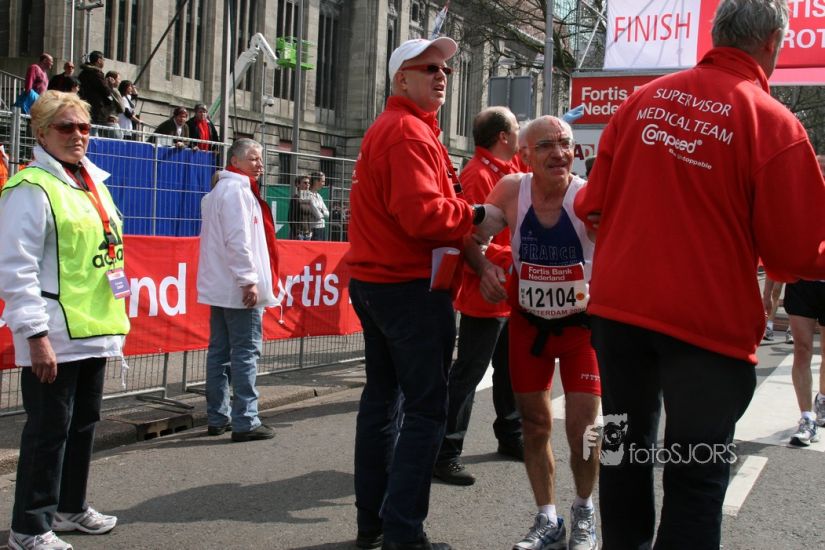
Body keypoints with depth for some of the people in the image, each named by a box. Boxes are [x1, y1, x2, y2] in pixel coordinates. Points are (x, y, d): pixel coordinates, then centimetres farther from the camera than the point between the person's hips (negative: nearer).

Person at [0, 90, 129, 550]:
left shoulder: (94, 183, 15)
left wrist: (114, 320, 19)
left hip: (94, 330, 8)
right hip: (54, 337, -8)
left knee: (84, 422, 17)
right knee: (49, 429, -1)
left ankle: (71, 507, 33)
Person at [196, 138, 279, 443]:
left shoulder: (219, 191, 21)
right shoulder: (237, 190, -12)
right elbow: (238, 240, -20)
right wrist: (249, 280, -20)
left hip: (219, 288, 10)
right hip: (238, 289, -10)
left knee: (220, 352, 10)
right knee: (246, 353, -7)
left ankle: (217, 417, 16)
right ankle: (245, 422, -5)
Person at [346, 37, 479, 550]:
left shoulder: (385, 128, 20)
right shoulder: (410, 130, -13)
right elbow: (423, 214, -24)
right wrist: (477, 214, -10)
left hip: (375, 282, 11)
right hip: (411, 288, -11)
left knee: (384, 397, 15)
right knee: (426, 408, -6)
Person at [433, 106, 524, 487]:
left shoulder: (510, 169, 11)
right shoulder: (477, 176, -17)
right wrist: (512, 259, -26)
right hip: (485, 295, -10)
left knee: (511, 368, 21)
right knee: (467, 374, -5)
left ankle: (511, 437, 37)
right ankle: (444, 453, 2)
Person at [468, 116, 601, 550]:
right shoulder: (512, 190, -13)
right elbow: (470, 236, -2)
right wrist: (484, 267, -22)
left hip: (582, 322, -3)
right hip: (528, 321, 3)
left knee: (582, 427, -4)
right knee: (535, 424, 9)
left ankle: (584, 513, 25)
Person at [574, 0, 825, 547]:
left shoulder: (643, 100, 2)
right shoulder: (772, 123, -11)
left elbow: (592, 204, 7)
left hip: (618, 306, 5)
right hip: (707, 319, -4)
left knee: (625, 454, 19)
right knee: (697, 477, 8)